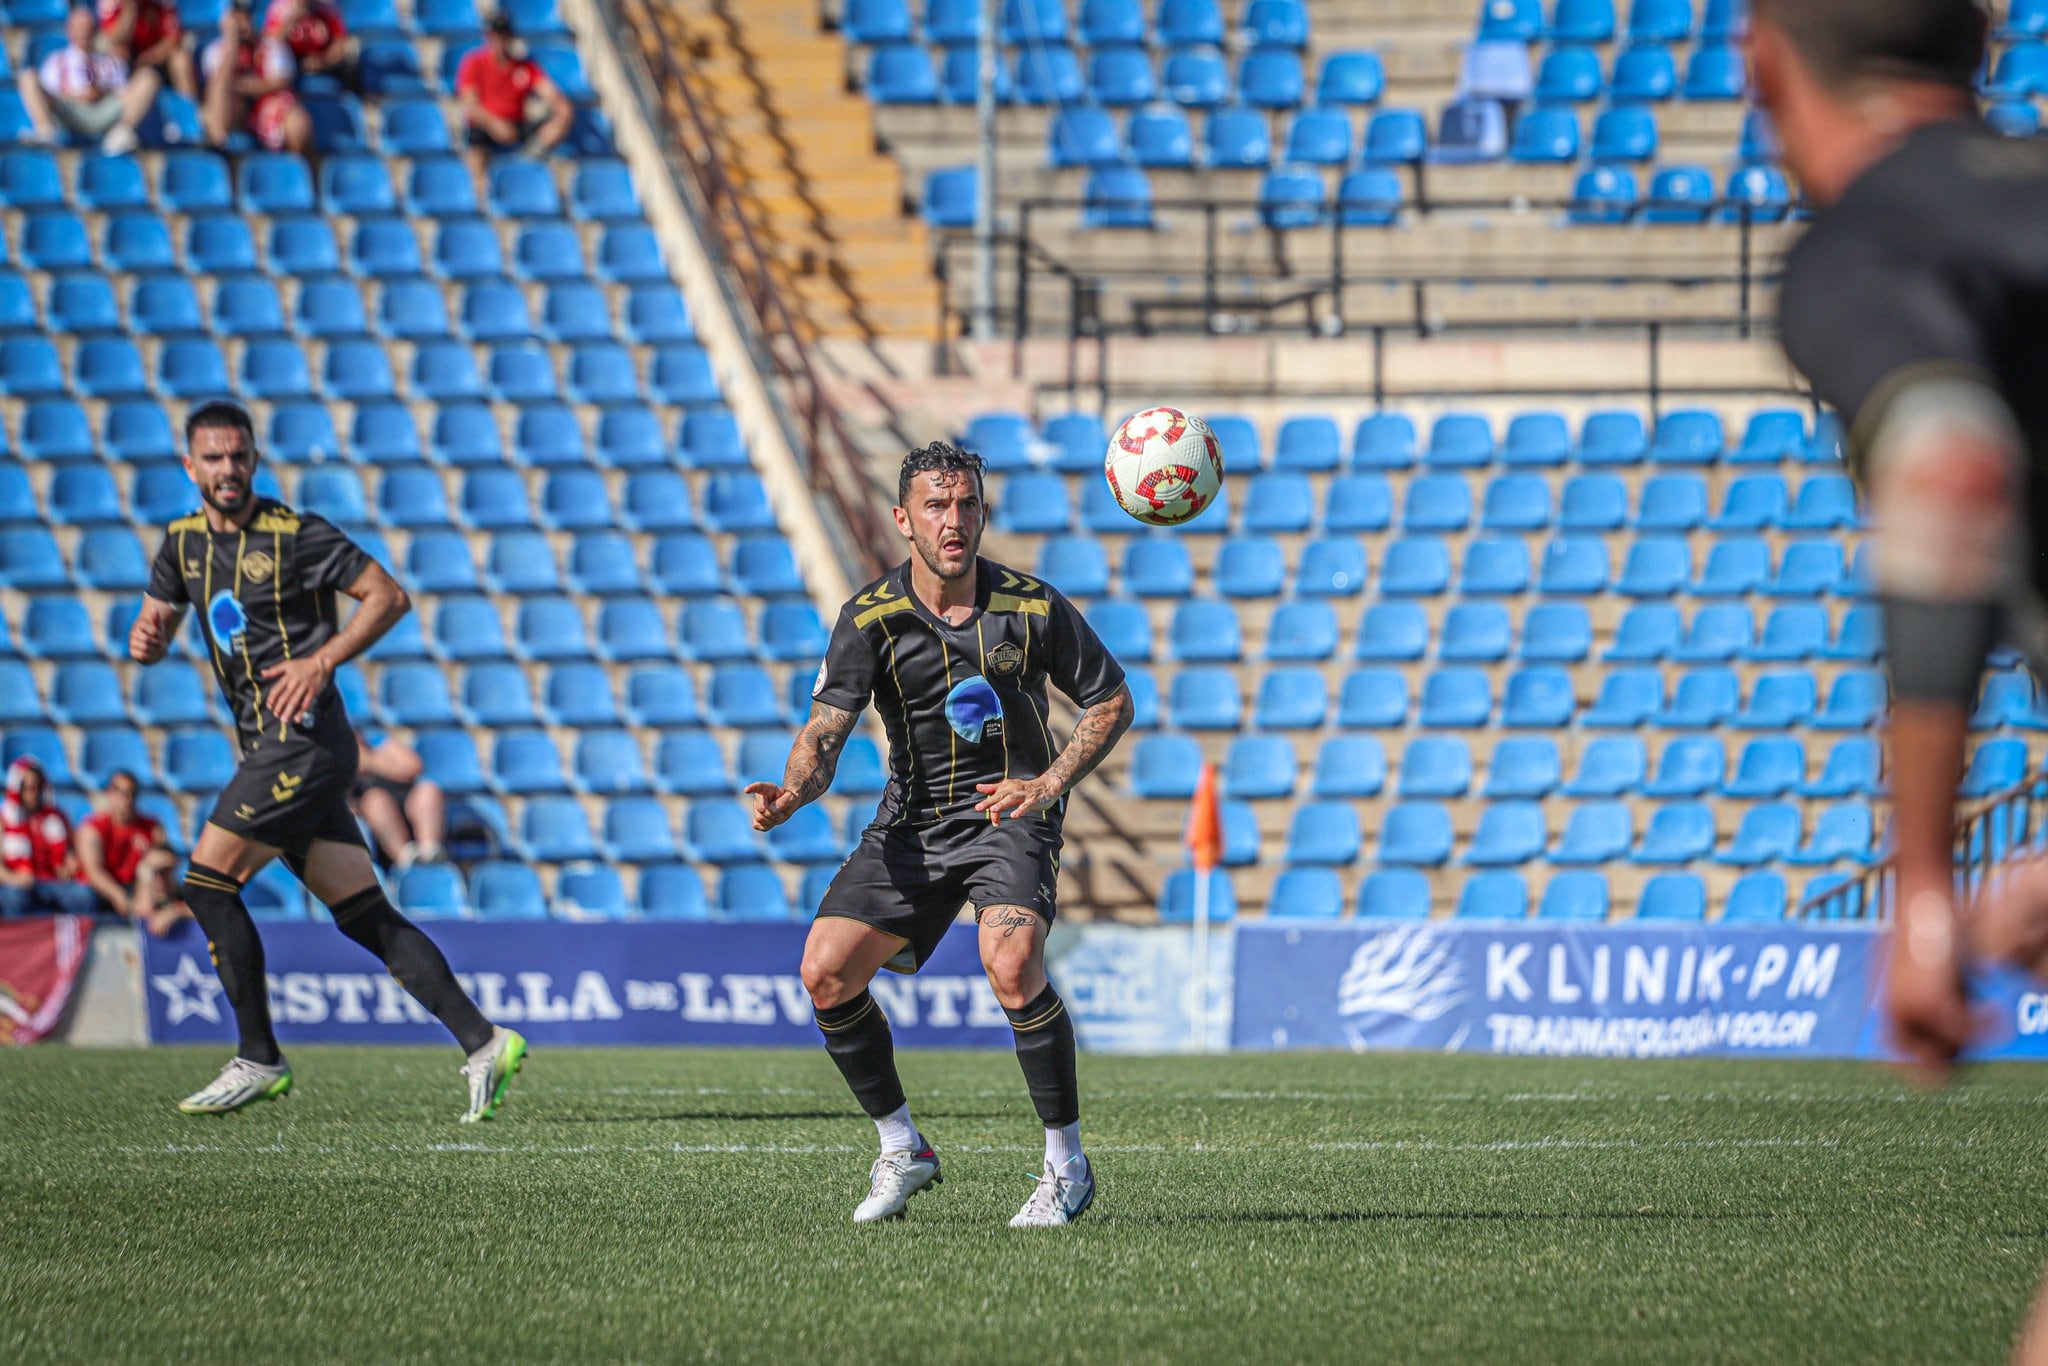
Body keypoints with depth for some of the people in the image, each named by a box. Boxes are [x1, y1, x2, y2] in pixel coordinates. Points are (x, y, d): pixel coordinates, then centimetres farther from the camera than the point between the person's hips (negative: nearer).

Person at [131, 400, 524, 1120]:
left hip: (304, 736, -8)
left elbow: (389, 596, -6)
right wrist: (145, 640, -3)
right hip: (271, 748, 8)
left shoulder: (296, 534, -7)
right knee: (366, 917, 2)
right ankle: (483, 1043, -1)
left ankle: (258, 1060, -4)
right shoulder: (184, 541, 14)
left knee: (208, 881, -11)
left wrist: (321, 662, -15)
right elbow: (155, 622, 21)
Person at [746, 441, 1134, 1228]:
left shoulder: (1033, 608, -10)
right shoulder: (870, 618, -9)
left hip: (1011, 814, -3)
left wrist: (1050, 784, -13)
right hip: (912, 819, 3)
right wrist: (794, 792, -37)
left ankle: (1067, 1165, -13)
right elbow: (826, 728, -14)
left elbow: (1111, 701, 2)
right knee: (825, 971, -11)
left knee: (1011, 963, -30)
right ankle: (901, 1151, 11)